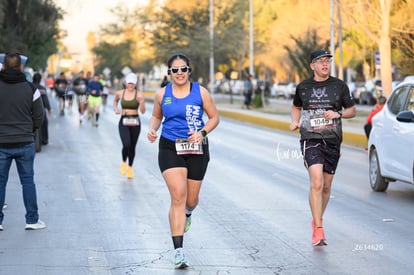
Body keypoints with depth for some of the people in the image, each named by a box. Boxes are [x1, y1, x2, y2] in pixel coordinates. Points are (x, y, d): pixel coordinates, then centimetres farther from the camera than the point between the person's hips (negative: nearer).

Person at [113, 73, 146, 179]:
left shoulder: (139, 94, -5)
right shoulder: (120, 93, 1)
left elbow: (143, 111, -10)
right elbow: (115, 100, 25)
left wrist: (142, 102, -28)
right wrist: (115, 109, 7)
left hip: (135, 122, 0)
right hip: (124, 122, 0)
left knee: (132, 147, 7)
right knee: (126, 145, -19)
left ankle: (130, 168, 29)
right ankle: (124, 163, 10)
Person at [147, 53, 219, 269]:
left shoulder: (200, 92, -2)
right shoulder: (162, 94, 2)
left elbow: (214, 117, 4)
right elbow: (156, 116, 17)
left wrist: (202, 132, -14)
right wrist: (152, 130, -4)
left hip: (196, 149, 1)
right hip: (170, 149, -1)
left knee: (191, 199, 12)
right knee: (178, 196, -16)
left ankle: (187, 213, 55)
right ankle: (179, 251, -16)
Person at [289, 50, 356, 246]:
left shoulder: (339, 86, 4)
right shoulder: (303, 87, 5)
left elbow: (352, 110, 10)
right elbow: (296, 107, 23)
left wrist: (338, 114, -10)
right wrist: (294, 121, 3)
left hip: (333, 141, 2)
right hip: (311, 140, -2)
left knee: (326, 186, 11)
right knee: (316, 183, -19)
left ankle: (317, 219, 36)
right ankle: (318, 230, -18)